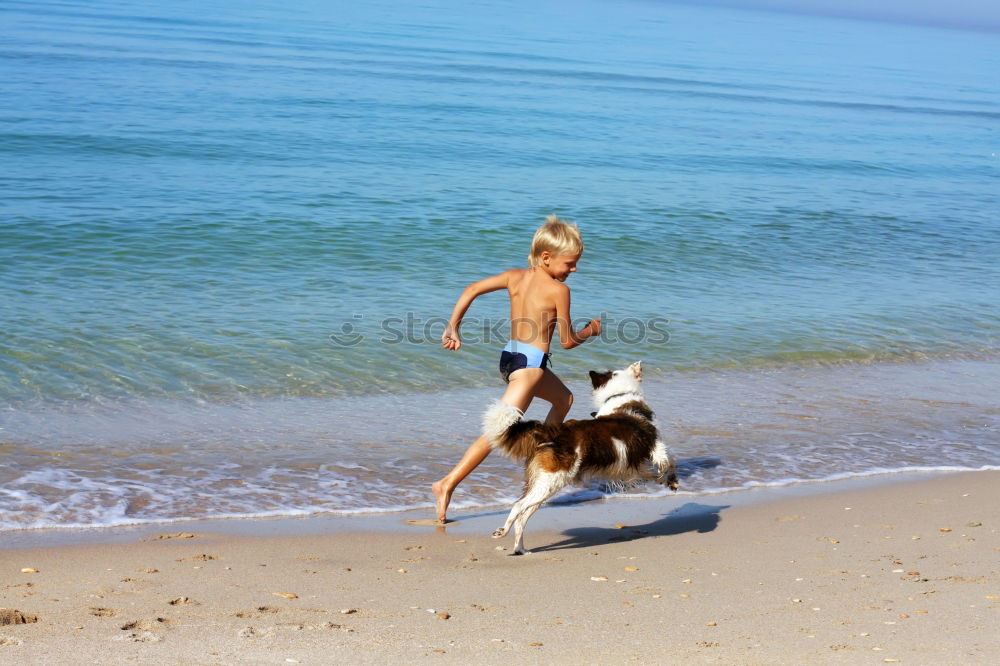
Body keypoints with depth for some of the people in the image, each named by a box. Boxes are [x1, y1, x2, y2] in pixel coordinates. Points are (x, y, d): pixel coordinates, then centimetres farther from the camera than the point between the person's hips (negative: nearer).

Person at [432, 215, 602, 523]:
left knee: (564, 398, 32)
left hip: (510, 356, 9)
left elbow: (472, 289, 3)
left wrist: (452, 328, 6)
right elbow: (567, 341, -5)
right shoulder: (559, 290, -10)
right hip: (529, 363, -9)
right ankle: (448, 484, -23)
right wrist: (590, 330, 13)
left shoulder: (515, 276, 7)